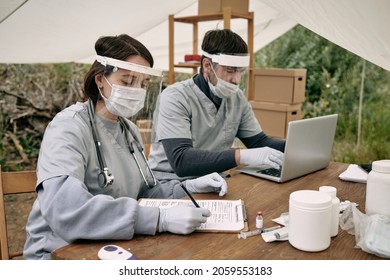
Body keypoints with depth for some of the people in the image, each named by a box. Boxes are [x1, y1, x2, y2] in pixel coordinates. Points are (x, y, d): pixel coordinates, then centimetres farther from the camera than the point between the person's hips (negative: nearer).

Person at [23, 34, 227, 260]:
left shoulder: (128, 129, 7)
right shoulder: (69, 127, -17)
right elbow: (63, 208, -32)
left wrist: (189, 187, -3)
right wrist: (161, 219, -36)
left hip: (113, 247, 7)